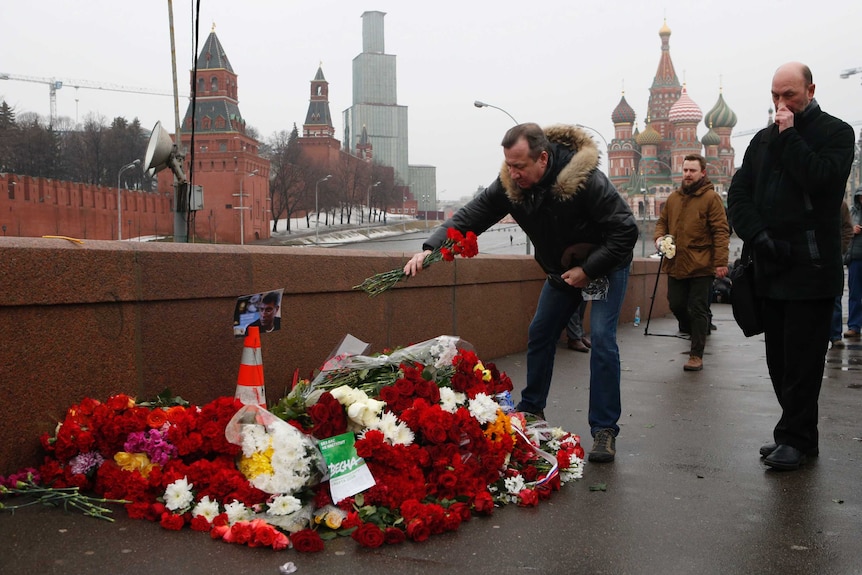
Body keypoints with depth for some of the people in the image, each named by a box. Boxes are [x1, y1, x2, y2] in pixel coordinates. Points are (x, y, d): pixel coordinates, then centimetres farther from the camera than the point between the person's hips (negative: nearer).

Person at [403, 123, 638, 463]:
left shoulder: (586, 180, -35)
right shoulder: (509, 184, -19)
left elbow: (626, 231, -29)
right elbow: (469, 217, -20)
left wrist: (588, 270, -29)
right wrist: (430, 248, -35)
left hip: (606, 265, -6)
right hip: (562, 270, 6)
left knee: (602, 338, -16)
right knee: (540, 335, 9)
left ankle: (605, 430, -8)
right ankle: (531, 410, 27)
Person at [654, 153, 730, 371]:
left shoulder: (711, 198, -7)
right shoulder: (673, 197, 11)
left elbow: (721, 231, -10)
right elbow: (662, 222, 22)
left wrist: (721, 262, -17)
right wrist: (659, 237, 0)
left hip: (701, 266, -6)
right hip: (675, 264, 6)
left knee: (698, 310, -1)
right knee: (676, 305, 11)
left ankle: (696, 355, 7)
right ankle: (696, 331, 39)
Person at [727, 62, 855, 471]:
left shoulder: (836, 133, 0)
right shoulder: (764, 139, 16)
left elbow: (820, 179, -19)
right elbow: (738, 194, 10)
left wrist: (789, 135, -11)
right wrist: (758, 237, -5)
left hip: (811, 268, -6)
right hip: (771, 267, 6)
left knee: (801, 358, -4)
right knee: (779, 357, 9)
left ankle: (796, 438, 6)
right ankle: (798, 434, 20)